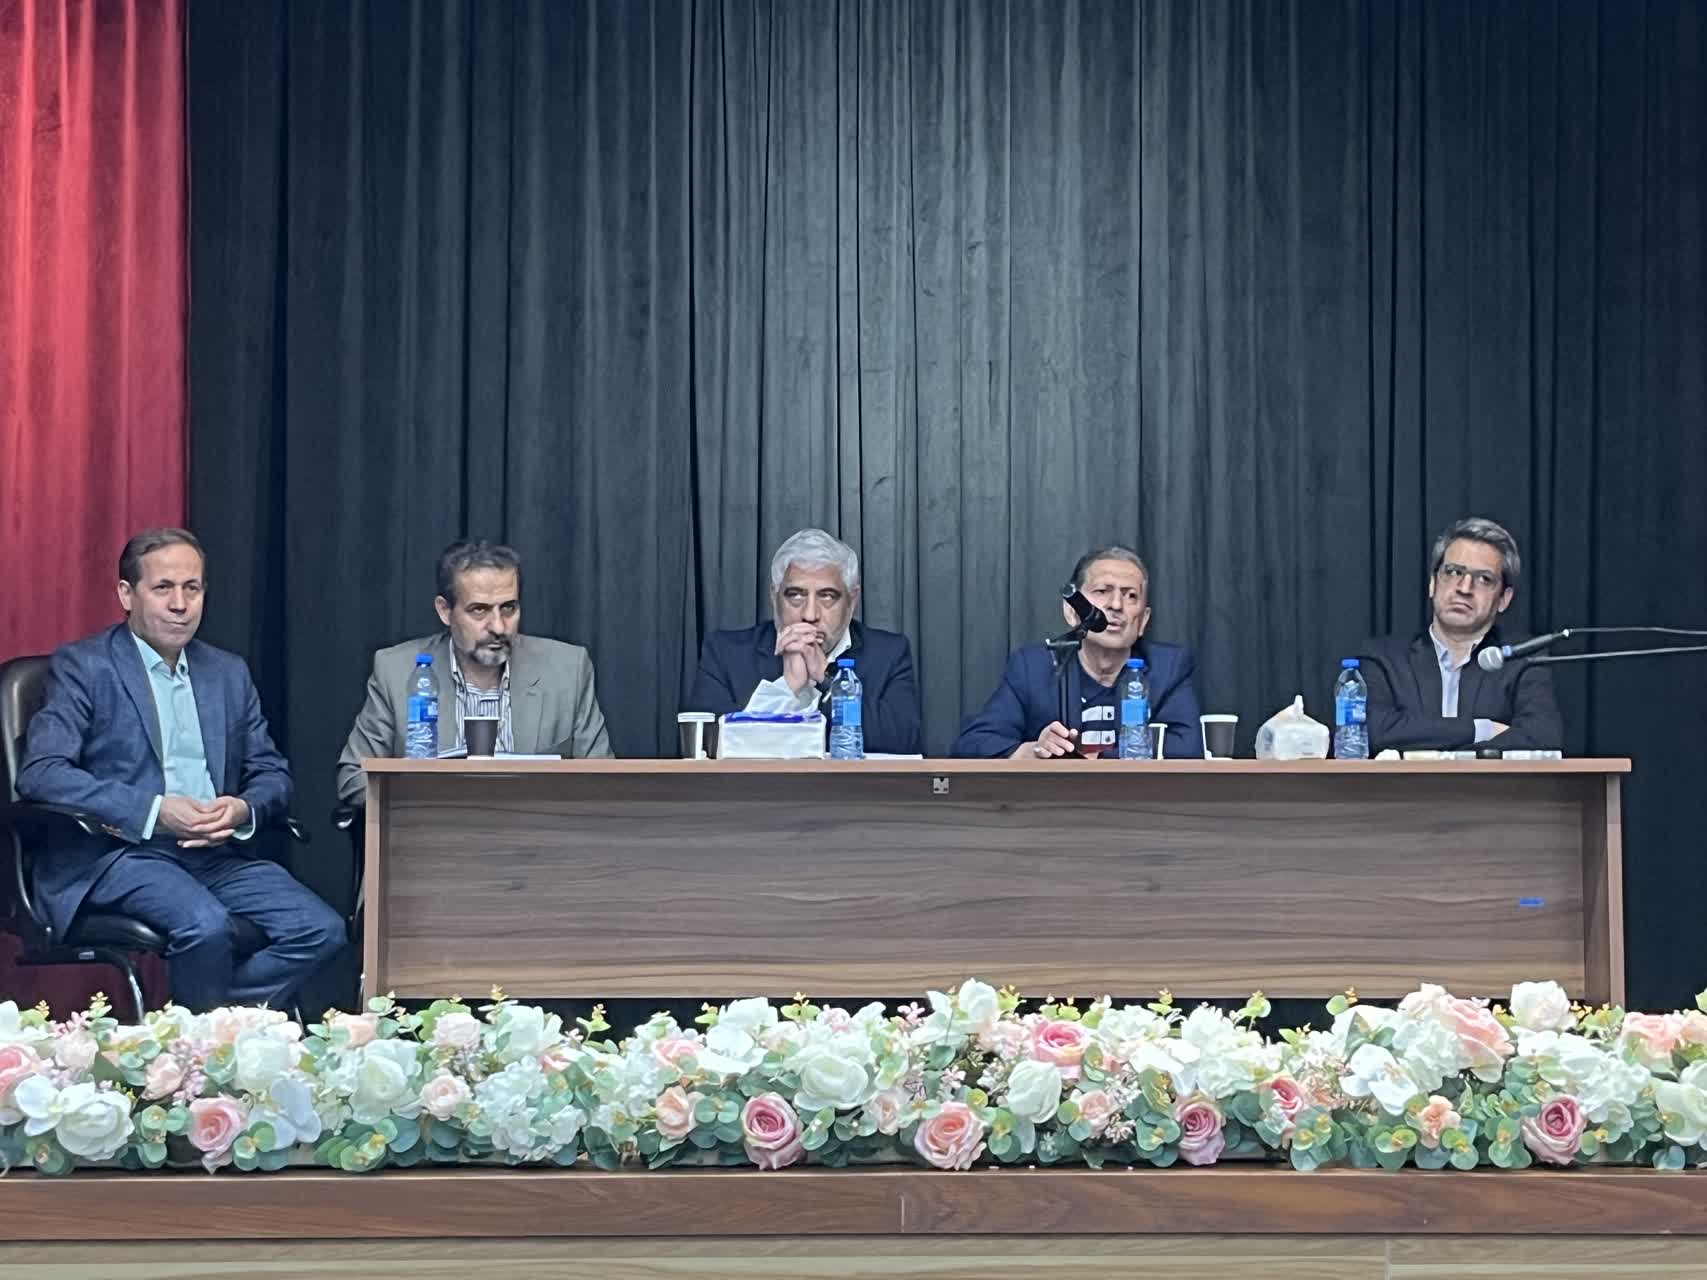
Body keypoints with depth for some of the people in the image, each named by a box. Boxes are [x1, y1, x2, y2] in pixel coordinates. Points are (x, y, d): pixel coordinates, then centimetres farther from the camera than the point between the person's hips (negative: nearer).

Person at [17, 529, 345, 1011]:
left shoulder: (229, 673, 17)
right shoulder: (83, 666, 1)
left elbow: (272, 773, 17)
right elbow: (40, 772, -11)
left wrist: (245, 809, -9)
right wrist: (154, 811, -20)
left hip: (216, 853, 5)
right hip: (119, 852, -5)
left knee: (321, 930, -17)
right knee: (205, 925, -34)